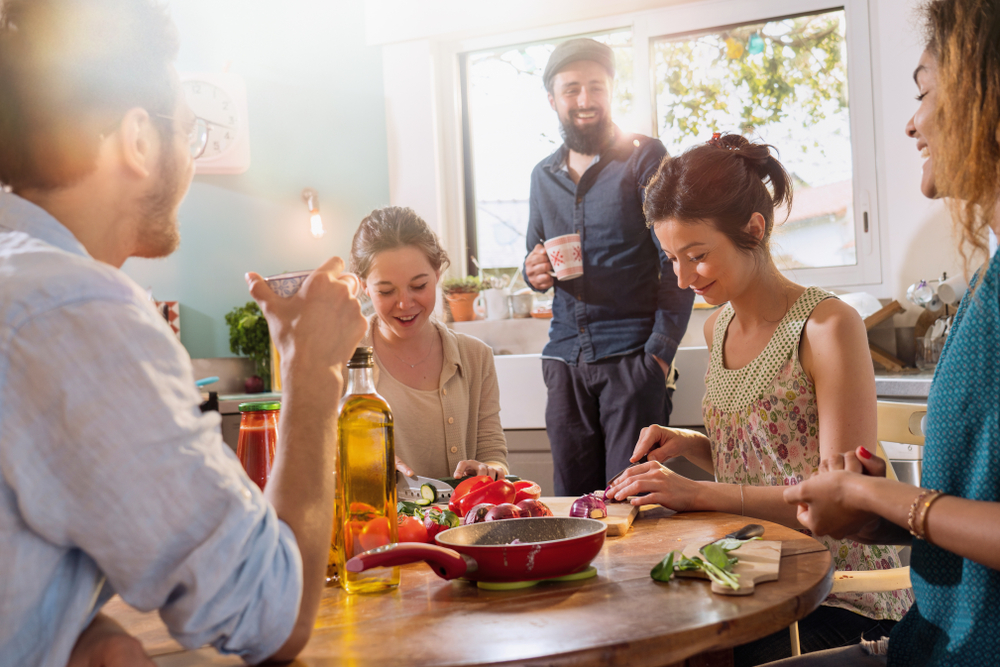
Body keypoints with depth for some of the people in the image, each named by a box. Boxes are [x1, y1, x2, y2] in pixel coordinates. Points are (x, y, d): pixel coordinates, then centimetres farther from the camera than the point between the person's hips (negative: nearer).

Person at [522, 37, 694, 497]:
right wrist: (533, 272, 1)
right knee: (572, 502, 7)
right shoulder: (543, 176, 15)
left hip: (632, 355, -5)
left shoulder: (645, 158, 0)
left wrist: (660, 349, -14)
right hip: (564, 359, 5)